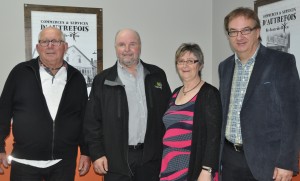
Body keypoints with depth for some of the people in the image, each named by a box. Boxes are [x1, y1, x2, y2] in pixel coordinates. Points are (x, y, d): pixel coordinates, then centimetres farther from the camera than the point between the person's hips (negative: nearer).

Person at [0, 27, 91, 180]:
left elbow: (85, 118, 8)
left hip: (64, 164, 1)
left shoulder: (76, 78, 5)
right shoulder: (20, 73, 0)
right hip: (25, 163, -1)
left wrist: (86, 152, 6)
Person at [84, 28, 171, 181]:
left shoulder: (157, 75, 7)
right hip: (117, 159, -2)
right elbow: (92, 121, 1)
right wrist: (97, 154, -5)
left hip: (151, 158, 2)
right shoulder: (102, 81, 2)